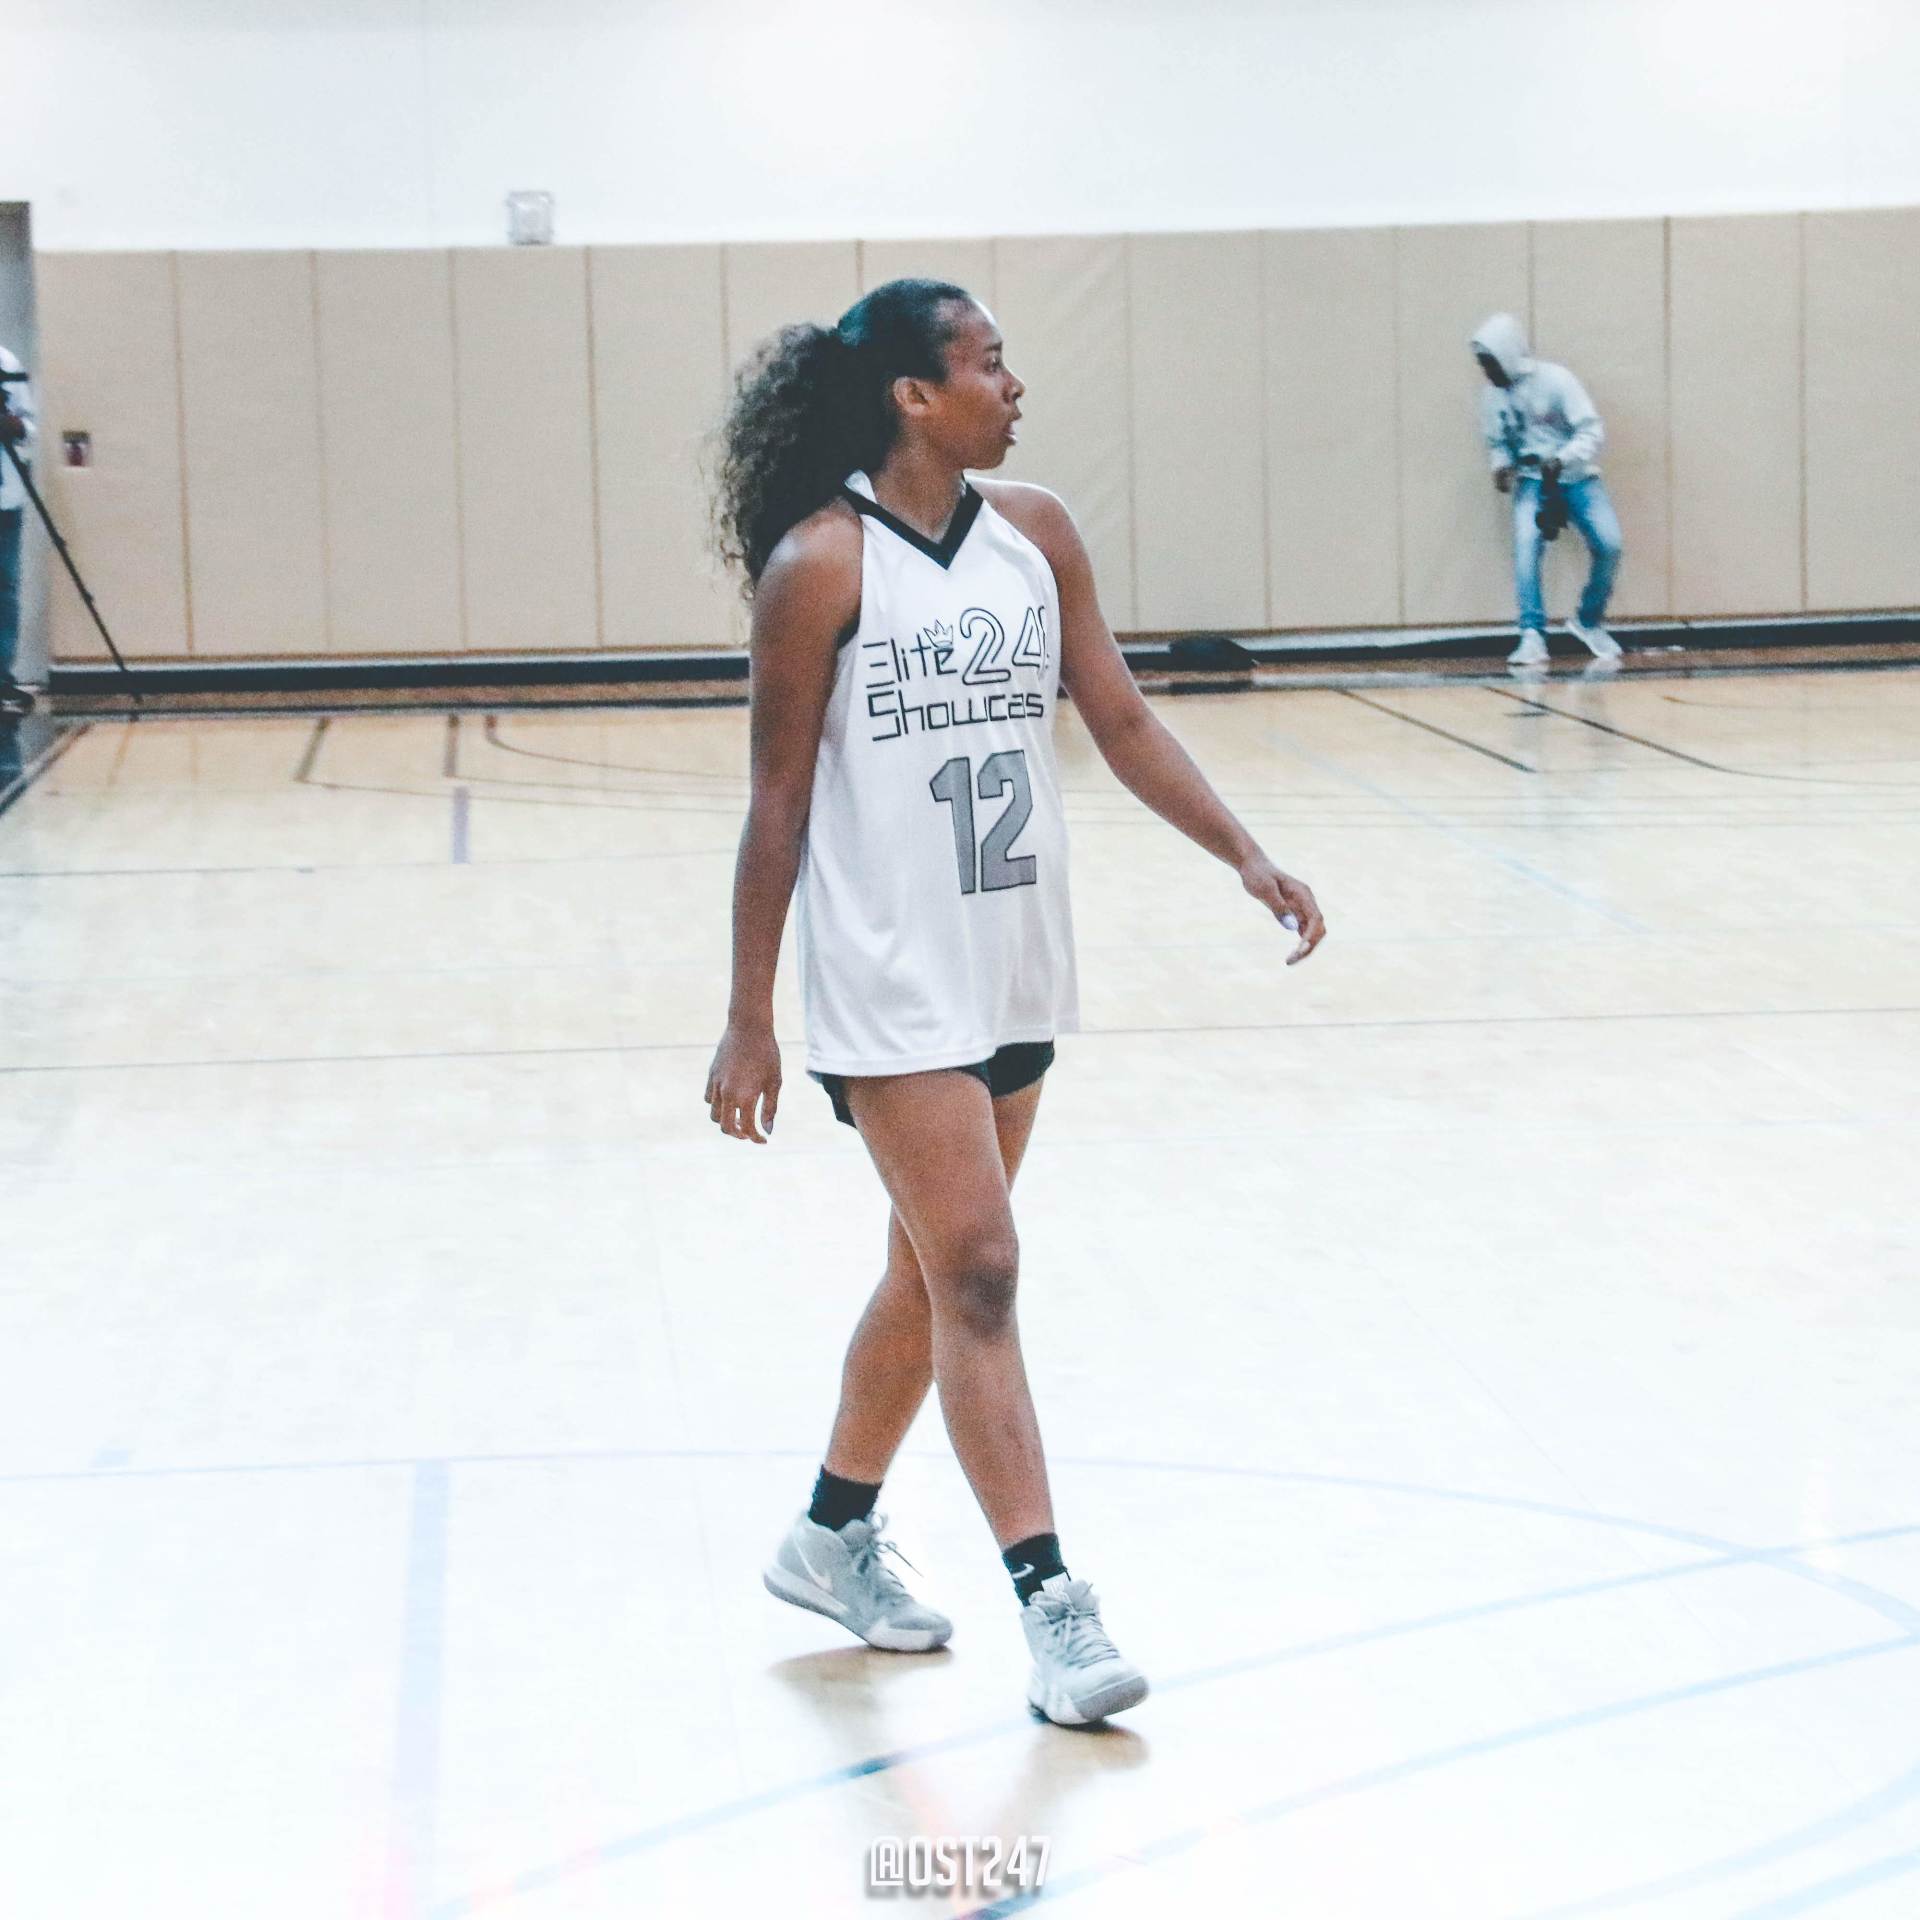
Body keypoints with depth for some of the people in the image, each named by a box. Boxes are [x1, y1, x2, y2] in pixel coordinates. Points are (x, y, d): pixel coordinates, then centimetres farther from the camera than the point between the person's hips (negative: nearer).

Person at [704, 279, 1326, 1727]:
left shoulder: (1035, 535, 5)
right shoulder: (820, 565, -11)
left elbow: (1122, 720, 7)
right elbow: (778, 803, -8)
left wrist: (1248, 860, -4)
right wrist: (749, 1021, -8)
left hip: (1014, 972, 7)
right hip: (890, 983, -7)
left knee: (936, 1275, 15)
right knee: (978, 1272, -10)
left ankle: (834, 1535, 33)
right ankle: (1050, 1606, -9)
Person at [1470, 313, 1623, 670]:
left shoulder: (1555, 380, -12)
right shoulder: (1493, 396, 3)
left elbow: (1592, 432, -14)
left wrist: (1562, 460, -30)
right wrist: (1501, 466, -3)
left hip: (1575, 475, -2)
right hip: (1532, 480, 2)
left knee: (1608, 544, -18)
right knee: (1526, 544, -25)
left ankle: (1589, 621, 7)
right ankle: (1532, 636, -27)